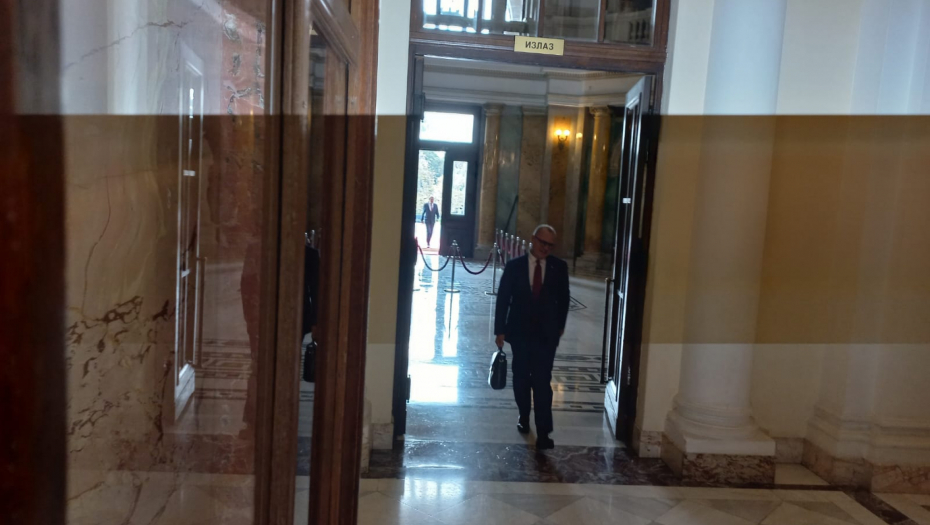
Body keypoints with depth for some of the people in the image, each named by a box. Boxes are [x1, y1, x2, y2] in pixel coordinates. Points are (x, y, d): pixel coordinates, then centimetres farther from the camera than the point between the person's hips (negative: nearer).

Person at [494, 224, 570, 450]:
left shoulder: (559, 267, -2)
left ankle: (543, 433, -5)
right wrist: (500, 330, -5)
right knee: (521, 379, 13)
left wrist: (560, 325, 12)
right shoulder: (514, 266, -4)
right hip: (520, 332, 1)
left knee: (542, 382, -7)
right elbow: (503, 299, -2)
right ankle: (524, 417, 34)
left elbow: (563, 298, 10)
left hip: (547, 334, -1)